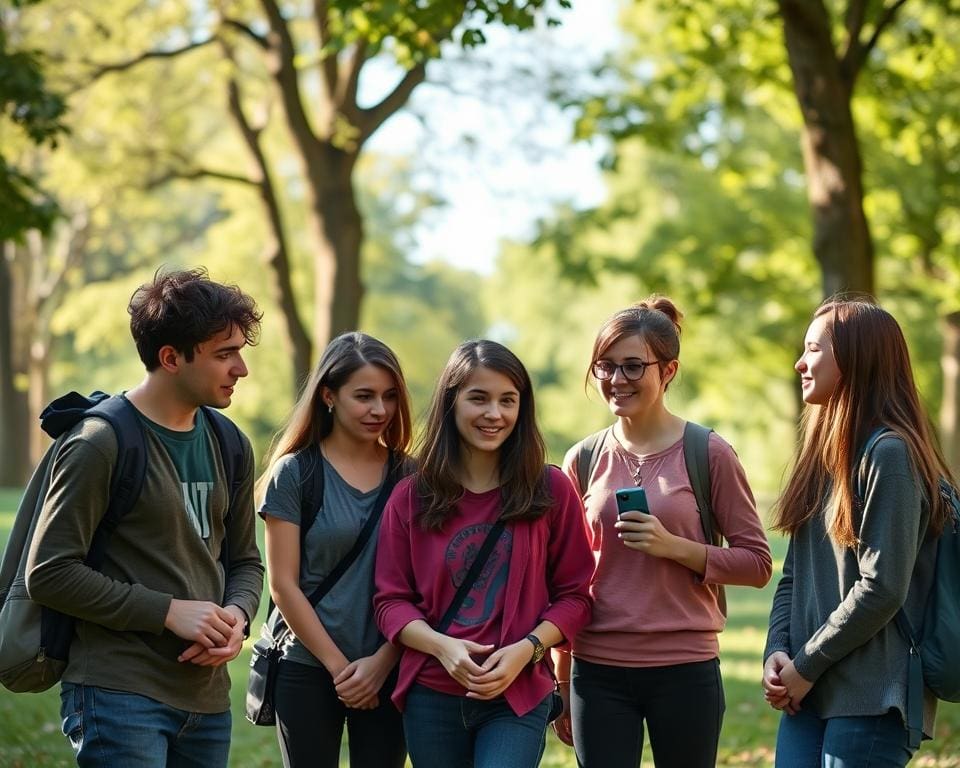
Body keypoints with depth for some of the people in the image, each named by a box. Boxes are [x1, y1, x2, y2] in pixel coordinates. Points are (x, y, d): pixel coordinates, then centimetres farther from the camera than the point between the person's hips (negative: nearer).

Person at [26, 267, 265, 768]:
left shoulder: (230, 448, 12)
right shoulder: (101, 444, -10)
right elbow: (49, 573, -13)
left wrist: (236, 615, -2)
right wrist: (169, 611, -15)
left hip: (207, 699, 7)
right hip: (119, 694, -7)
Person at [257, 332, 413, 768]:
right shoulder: (293, 473, -2)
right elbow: (283, 585, -5)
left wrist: (381, 662, -8)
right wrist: (339, 666, -8)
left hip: (388, 670, 2)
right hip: (308, 670, -2)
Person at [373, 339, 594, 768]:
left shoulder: (551, 491, 2)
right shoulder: (411, 498, 4)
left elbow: (574, 595, 3)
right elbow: (391, 599, 3)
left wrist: (526, 649, -13)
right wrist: (442, 646, -15)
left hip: (518, 695, -2)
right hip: (432, 696, 2)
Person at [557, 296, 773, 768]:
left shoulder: (708, 454, -2)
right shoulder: (583, 461, 6)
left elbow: (757, 563, -1)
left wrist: (674, 547, -16)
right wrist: (562, 689, 11)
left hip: (685, 670, -2)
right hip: (598, 672, 2)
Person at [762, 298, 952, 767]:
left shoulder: (889, 455, -11)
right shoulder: (824, 454, 16)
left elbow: (882, 588, -17)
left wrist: (806, 665, -11)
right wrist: (777, 652, 1)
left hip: (869, 698, -8)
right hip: (809, 693, 8)